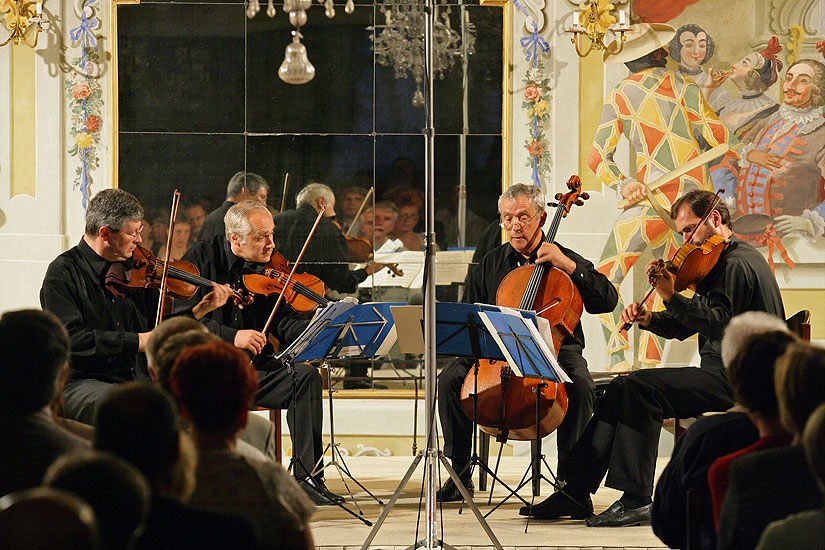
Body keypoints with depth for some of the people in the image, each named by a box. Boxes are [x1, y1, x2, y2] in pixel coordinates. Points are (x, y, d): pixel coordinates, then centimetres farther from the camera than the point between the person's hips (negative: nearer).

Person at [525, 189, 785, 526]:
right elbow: (682, 326, 18)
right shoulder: (720, 263, 21)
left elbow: (718, 322, -27)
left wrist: (671, 298, -31)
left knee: (640, 386, -23)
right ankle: (577, 492, 2)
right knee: (621, 389, 5)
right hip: (723, 374, 11)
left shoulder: (739, 263, -12)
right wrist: (648, 319, 0)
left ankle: (637, 501, -24)